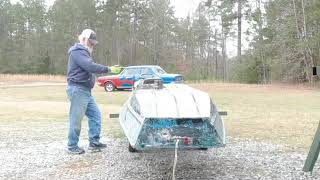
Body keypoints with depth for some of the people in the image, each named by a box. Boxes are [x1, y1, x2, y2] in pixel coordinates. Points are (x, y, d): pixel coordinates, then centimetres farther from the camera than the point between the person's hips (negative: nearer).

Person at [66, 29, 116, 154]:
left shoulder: (83, 52, 22)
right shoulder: (78, 52, -13)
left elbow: (89, 68, 21)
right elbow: (91, 66, -26)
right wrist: (107, 69, -20)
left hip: (86, 90, 11)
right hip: (78, 90, -10)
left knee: (95, 115, 10)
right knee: (76, 119, -3)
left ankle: (94, 142, 17)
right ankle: (72, 146, 6)